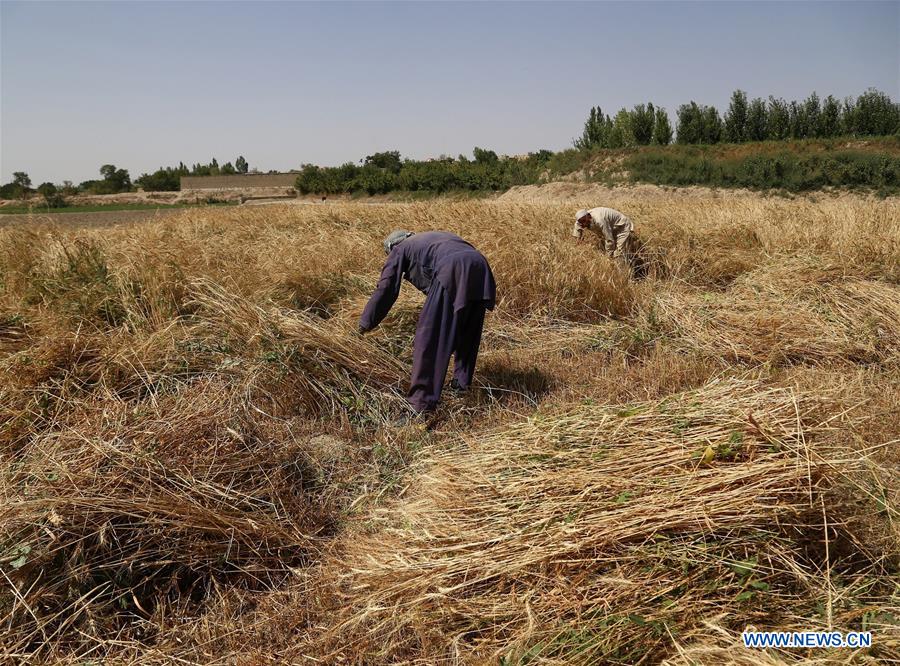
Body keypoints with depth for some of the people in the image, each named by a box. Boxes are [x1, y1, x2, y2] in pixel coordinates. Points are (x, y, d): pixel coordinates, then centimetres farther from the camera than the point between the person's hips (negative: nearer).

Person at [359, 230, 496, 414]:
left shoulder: (400, 250, 21)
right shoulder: (433, 238, 41)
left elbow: (386, 288, 16)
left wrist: (366, 323, 27)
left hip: (452, 274, -7)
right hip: (481, 268, 7)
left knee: (429, 337, -2)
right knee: (467, 333, 24)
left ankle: (423, 399, -4)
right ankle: (462, 382, 35)